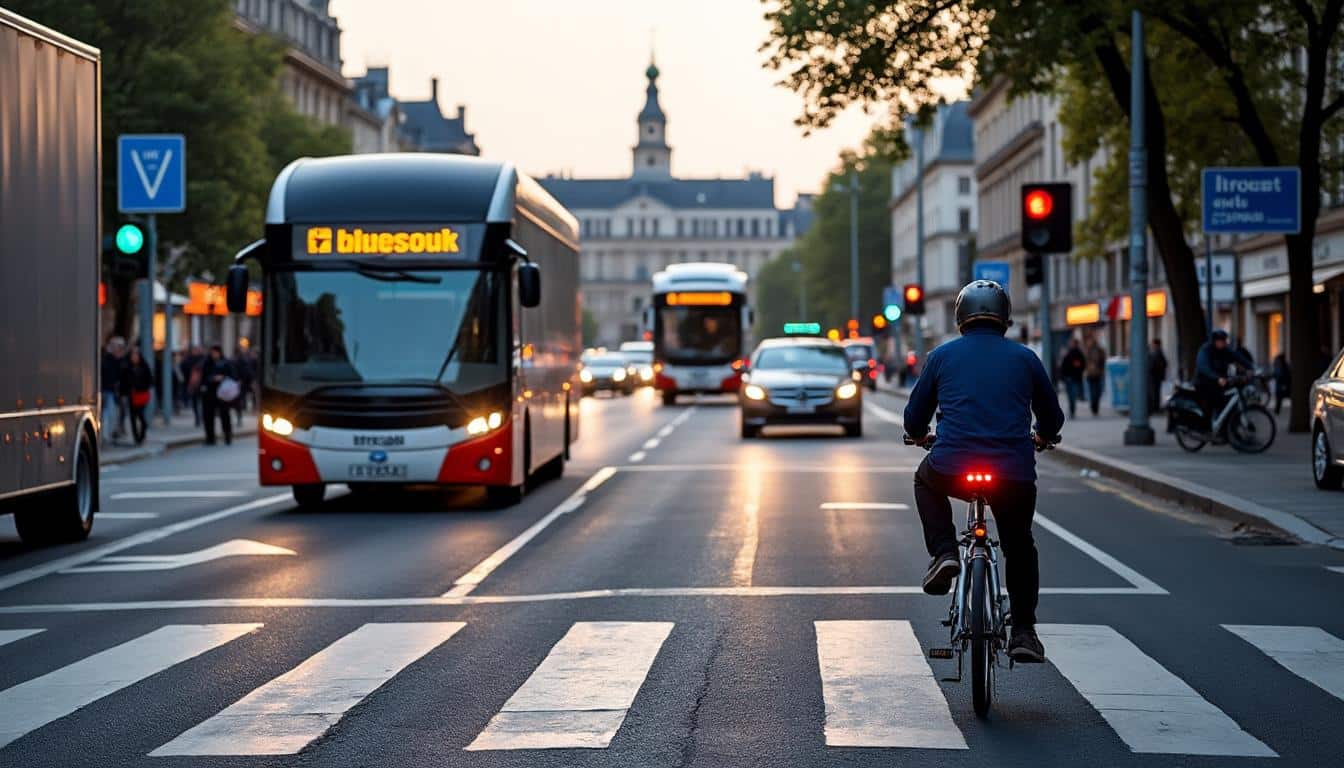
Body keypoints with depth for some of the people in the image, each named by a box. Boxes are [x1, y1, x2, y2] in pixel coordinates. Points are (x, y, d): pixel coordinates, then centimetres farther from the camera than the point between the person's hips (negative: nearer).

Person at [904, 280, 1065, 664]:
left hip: (951, 470, -1)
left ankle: (944, 553, 16)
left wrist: (922, 436, 42)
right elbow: (1052, 419, 23)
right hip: (1014, 475, 1)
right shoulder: (1025, 358, 12)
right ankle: (1023, 631, 21)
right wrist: (1041, 436, 46)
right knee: (1020, 548, 25)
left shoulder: (943, 356, 10)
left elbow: (914, 420, 18)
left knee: (925, 478, 34)